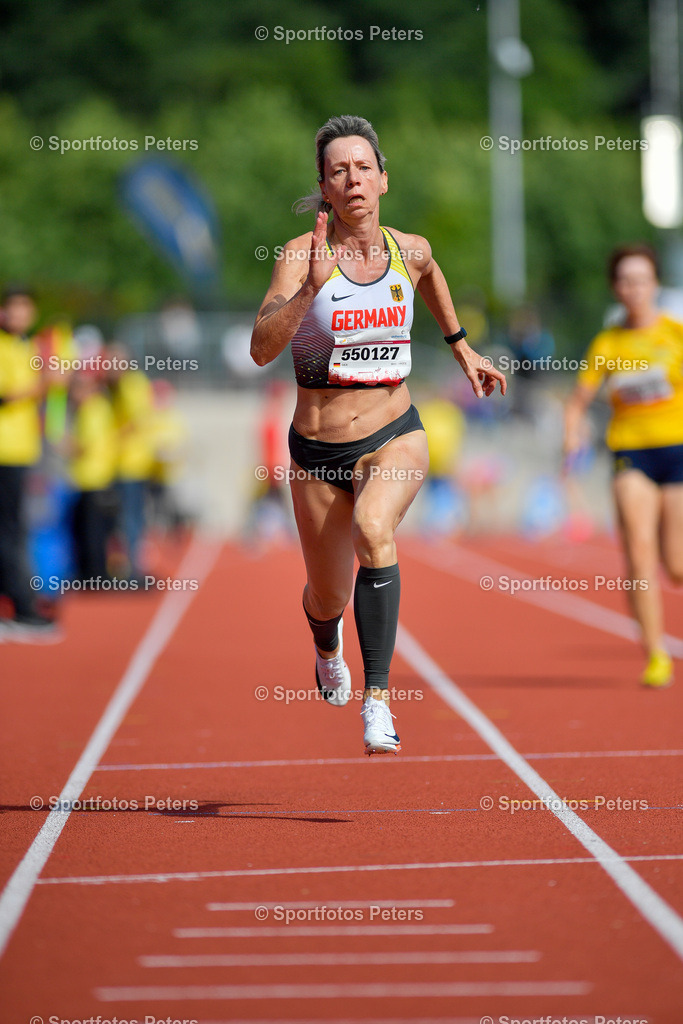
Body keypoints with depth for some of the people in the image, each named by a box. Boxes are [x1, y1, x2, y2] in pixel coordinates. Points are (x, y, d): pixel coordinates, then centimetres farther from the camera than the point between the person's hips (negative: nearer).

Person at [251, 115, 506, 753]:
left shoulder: (410, 251, -3)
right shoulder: (302, 255, -13)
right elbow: (261, 349, -27)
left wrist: (461, 347, 28)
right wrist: (311, 288, -39)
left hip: (395, 439, 0)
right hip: (317, 450, 0)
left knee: (372, 529, -34)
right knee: (328, 598, 15)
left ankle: (378, 699, -33)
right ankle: (327, 648, 56)